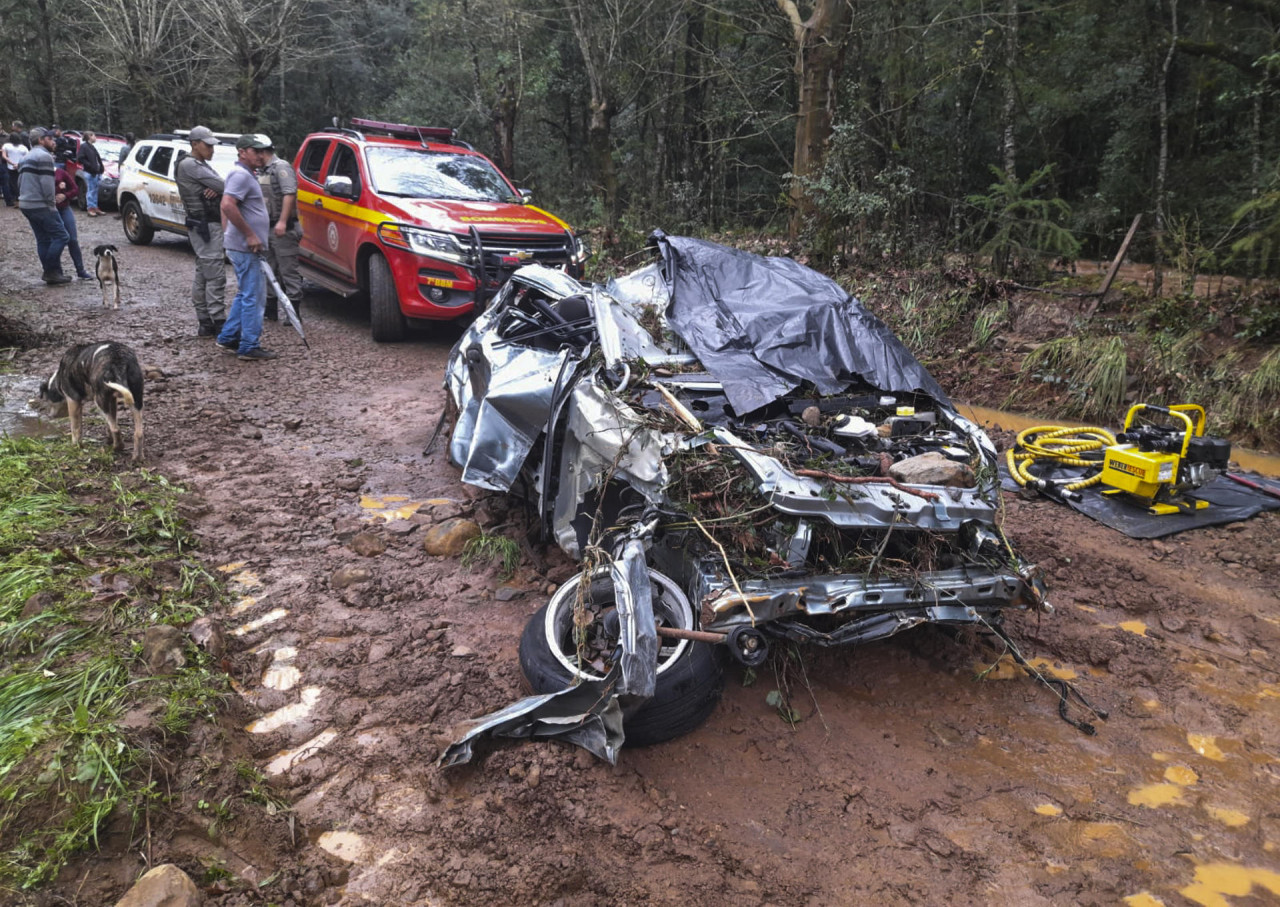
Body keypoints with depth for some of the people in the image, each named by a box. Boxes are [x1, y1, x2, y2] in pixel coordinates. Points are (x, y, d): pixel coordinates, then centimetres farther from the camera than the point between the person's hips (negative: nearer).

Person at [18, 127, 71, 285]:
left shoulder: (27, 157, 21)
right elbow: (46, 183, -19)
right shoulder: (44, 156, -11)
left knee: (43, 240, 11)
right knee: (61, 236, -7)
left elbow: (20, 181, 22)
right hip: (41, 205, -10)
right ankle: (51, 271, -9)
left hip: (26, 205, 10)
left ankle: (51, 274, 11)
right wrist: (52, 202, -8)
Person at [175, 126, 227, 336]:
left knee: (203, 275, 11)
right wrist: (219, 189, 4)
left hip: (203, 226, 10)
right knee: (216, 275, -12)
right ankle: (219, 323, -13)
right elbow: (221, 185, -19)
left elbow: (219, 186, 11)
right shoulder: (190, 165, -11)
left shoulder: (201, 165, 20)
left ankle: (205, 323, 15)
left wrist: (216, 190, -12)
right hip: (205, 225, -10)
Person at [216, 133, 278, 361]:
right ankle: (249, 347, -1)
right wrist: (250, 234, -24)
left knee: (245, 295, 18)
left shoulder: (246, 174, 18)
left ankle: (228, 338, 24)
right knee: (253, 297, -6)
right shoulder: (241, 175, -15)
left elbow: (228, 205, 27)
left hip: (246, 246, 11)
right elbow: (227, 206, -28)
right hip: (245, 248, -11)